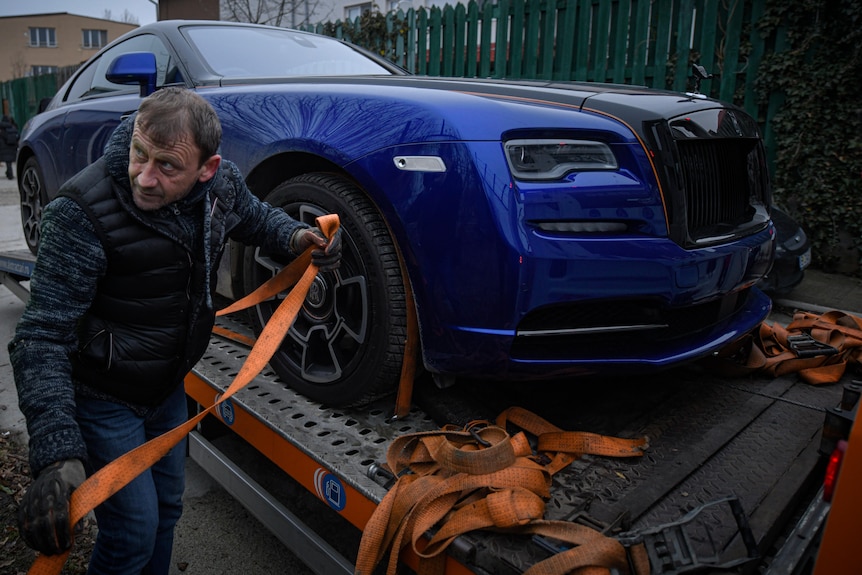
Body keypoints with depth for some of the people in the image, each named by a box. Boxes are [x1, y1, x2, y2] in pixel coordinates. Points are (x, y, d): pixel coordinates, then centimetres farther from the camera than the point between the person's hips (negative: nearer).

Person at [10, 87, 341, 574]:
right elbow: (43, 337, -28)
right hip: (102, 399, -5)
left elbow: (256, 217, 10)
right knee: (135, 529, 1)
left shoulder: (222, 182, -14)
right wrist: (57, 455, -39)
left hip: (169, 387, 6)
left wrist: (295, 236, -13)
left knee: (166, 509, 21)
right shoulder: (83, 211, -30)